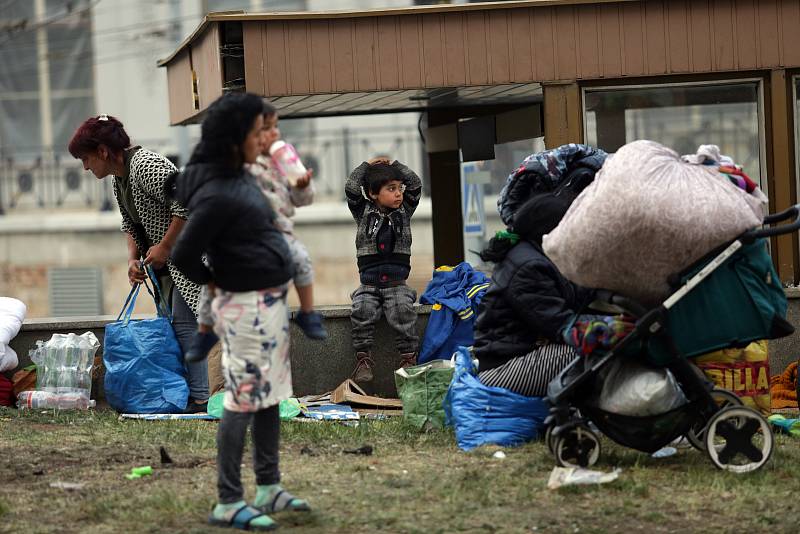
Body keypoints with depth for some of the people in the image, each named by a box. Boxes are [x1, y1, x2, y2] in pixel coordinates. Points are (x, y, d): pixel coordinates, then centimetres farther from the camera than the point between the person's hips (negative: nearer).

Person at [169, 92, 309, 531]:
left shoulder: (239, 175, 5)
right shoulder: (217, 195, -23)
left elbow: (177, 185, 24)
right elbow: (183, 256, -20)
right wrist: (214, 280, 0)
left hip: (272, 301, 9)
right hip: (247, 306, -9)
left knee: (270, 396, 15)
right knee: (244, 400, -4)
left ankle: (269, 488, 24)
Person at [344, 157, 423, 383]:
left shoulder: (404, 211, 11)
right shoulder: (364, 213, 8)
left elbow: (415, 184, 4)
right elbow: (351, 188, -4)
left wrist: (393, 164, 8)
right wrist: (367, 165, 4)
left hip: (397, 283, 0)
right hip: (368, 285, 0)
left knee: (403, 309, -28)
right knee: (361, 310, -27)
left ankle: (408, 357, -21)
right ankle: (363, 359, -19)